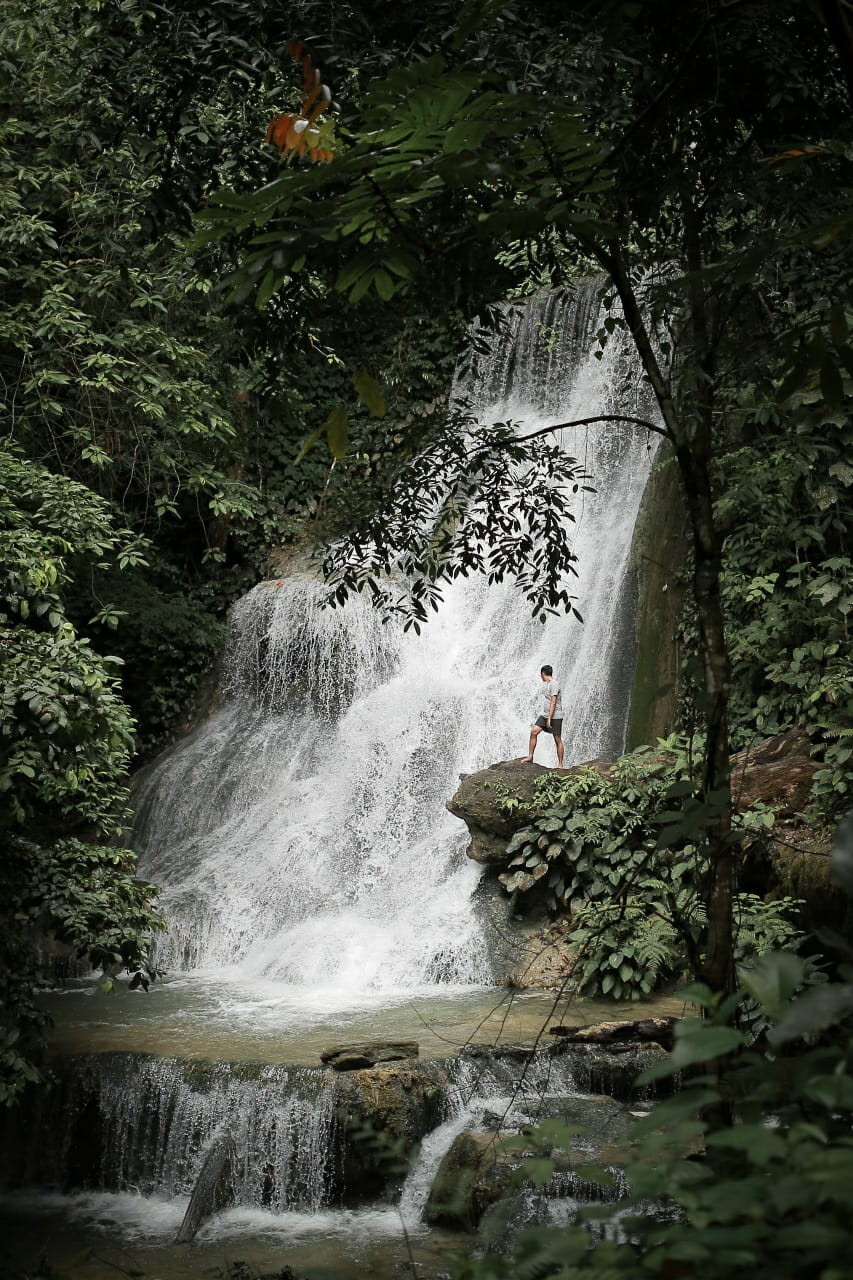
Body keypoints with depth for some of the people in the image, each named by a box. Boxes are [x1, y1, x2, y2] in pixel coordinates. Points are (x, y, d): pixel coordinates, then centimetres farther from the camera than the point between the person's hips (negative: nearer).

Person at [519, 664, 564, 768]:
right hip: (546, 715, 9)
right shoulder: (547, 684, 16)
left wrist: (549, 719, -22)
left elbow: (553, 702, -19)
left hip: (555, 716, -9)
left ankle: (560, 764, 3)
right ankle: (530, 756, 1)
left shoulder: (554, 684, -14)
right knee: (533, 731, -4)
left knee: (557, 740, -2)